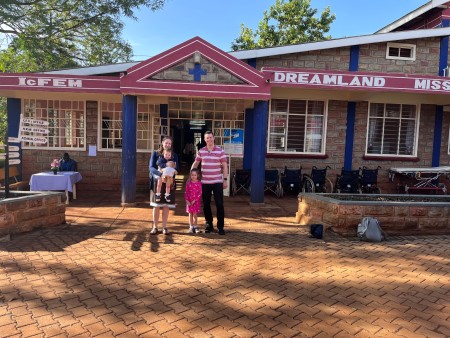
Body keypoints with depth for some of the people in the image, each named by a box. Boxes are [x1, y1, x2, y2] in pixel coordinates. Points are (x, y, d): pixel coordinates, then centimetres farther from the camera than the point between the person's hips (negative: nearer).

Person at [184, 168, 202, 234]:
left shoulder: (199, 183, -6)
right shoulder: (188, 183, 1)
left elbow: (200, 193, -8)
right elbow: (186, 192, 2)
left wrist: (195, 200, -13)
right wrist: (187, 200, -7)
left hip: (196, 201, -2)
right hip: (189, 201, 2)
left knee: (195, 214, 1)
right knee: (190, 214, 7)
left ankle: (195, 226, 12)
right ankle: (191, 227, 15)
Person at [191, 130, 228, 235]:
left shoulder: (220, 151, -1)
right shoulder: (201, 151, 5)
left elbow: (224, 166, -1)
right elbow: (195, 164, 13)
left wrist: (225, 179, -6)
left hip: (217, 182, -2)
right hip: (205, 182, 3)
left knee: (219, 204, -1)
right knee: (206, 204, 10)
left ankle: (220, 226, 8)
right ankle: (209, 224, 24)